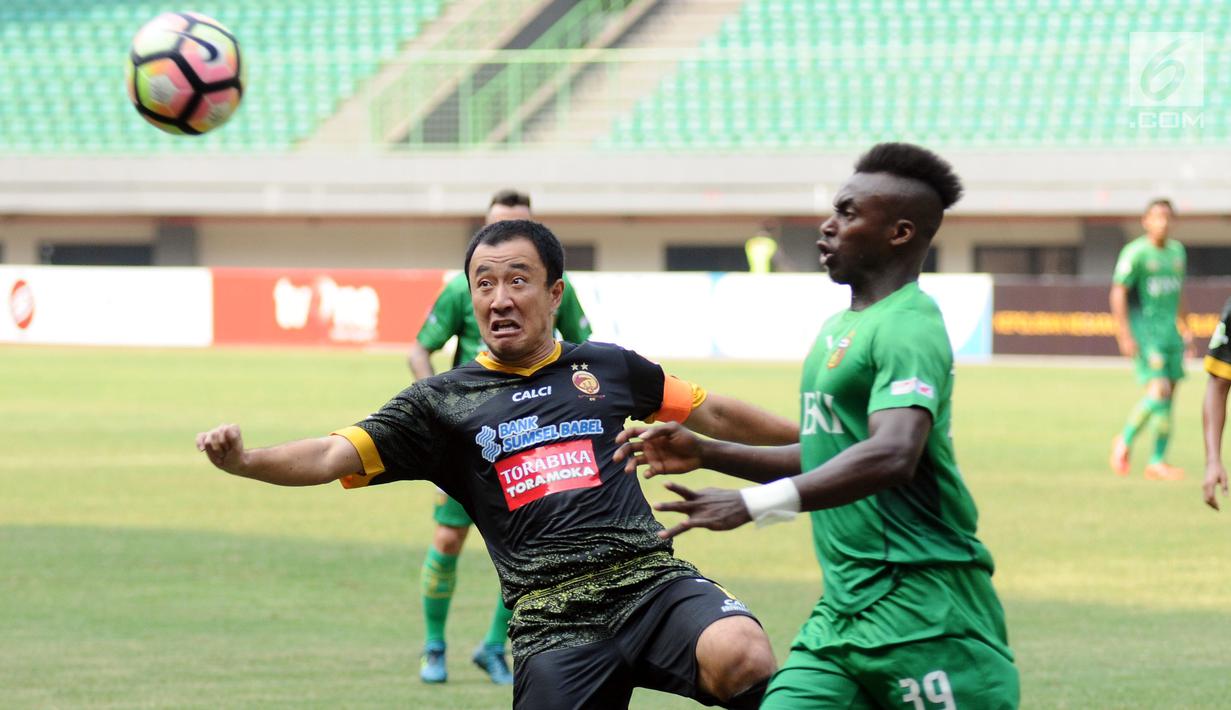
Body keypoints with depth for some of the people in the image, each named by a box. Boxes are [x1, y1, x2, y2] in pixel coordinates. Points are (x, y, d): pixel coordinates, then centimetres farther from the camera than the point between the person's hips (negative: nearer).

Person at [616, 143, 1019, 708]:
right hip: (842, 613, 9)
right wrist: (705, 453, 19)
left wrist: (755, 504, -33)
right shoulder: (840, 328, 18)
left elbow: (893, 455, -29)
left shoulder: (908, 328, -13)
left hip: (922, 613, -9)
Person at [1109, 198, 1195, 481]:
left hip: (1170, 330, 7)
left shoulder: (1177, 251, 14)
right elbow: (1118, 293, -11)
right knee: (1158, 391, -17)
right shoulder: (1135, 253, -9)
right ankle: (1125, 441, 4)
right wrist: (1124, 336, -17)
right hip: (1143, 330, -7)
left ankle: (1157, 461, 8)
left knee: (1169, 395, 3)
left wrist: (1185, 330, 22)